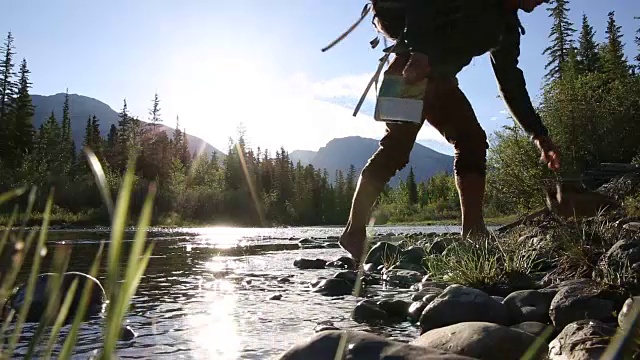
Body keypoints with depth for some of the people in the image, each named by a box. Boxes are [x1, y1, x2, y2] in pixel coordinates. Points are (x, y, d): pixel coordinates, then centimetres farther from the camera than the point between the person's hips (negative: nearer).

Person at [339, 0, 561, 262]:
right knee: (397, 145, -17)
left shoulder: (506, 26, 17)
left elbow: (512, 83, 17)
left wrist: (538, 135, 12)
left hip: (440, 80, 9)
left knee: (472, 141, -4)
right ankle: (354, 232, -12)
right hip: (412, 69, -8)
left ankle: (474, 235, -5)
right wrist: (419, 52, -34)